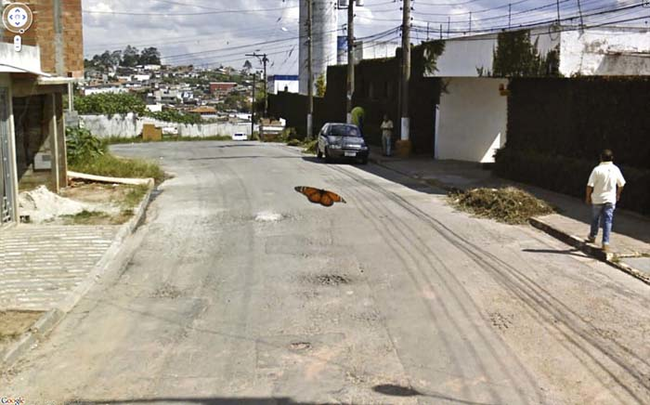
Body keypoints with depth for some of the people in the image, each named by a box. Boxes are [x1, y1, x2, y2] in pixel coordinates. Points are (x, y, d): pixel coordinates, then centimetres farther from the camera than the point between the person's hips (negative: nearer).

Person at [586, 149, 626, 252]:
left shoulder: (597, 169, -15)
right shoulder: (615, 169, -3)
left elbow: (590, 185, -15)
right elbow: (621, 184, 8)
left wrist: (588, 196, 0)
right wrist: (618, 194, 25)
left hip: (597, 199, -2)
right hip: (610, 199, 2)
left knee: (595, 218, 17)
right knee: (607, 221, 1)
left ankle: (593, 237, 36)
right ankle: (605, 243, -7)